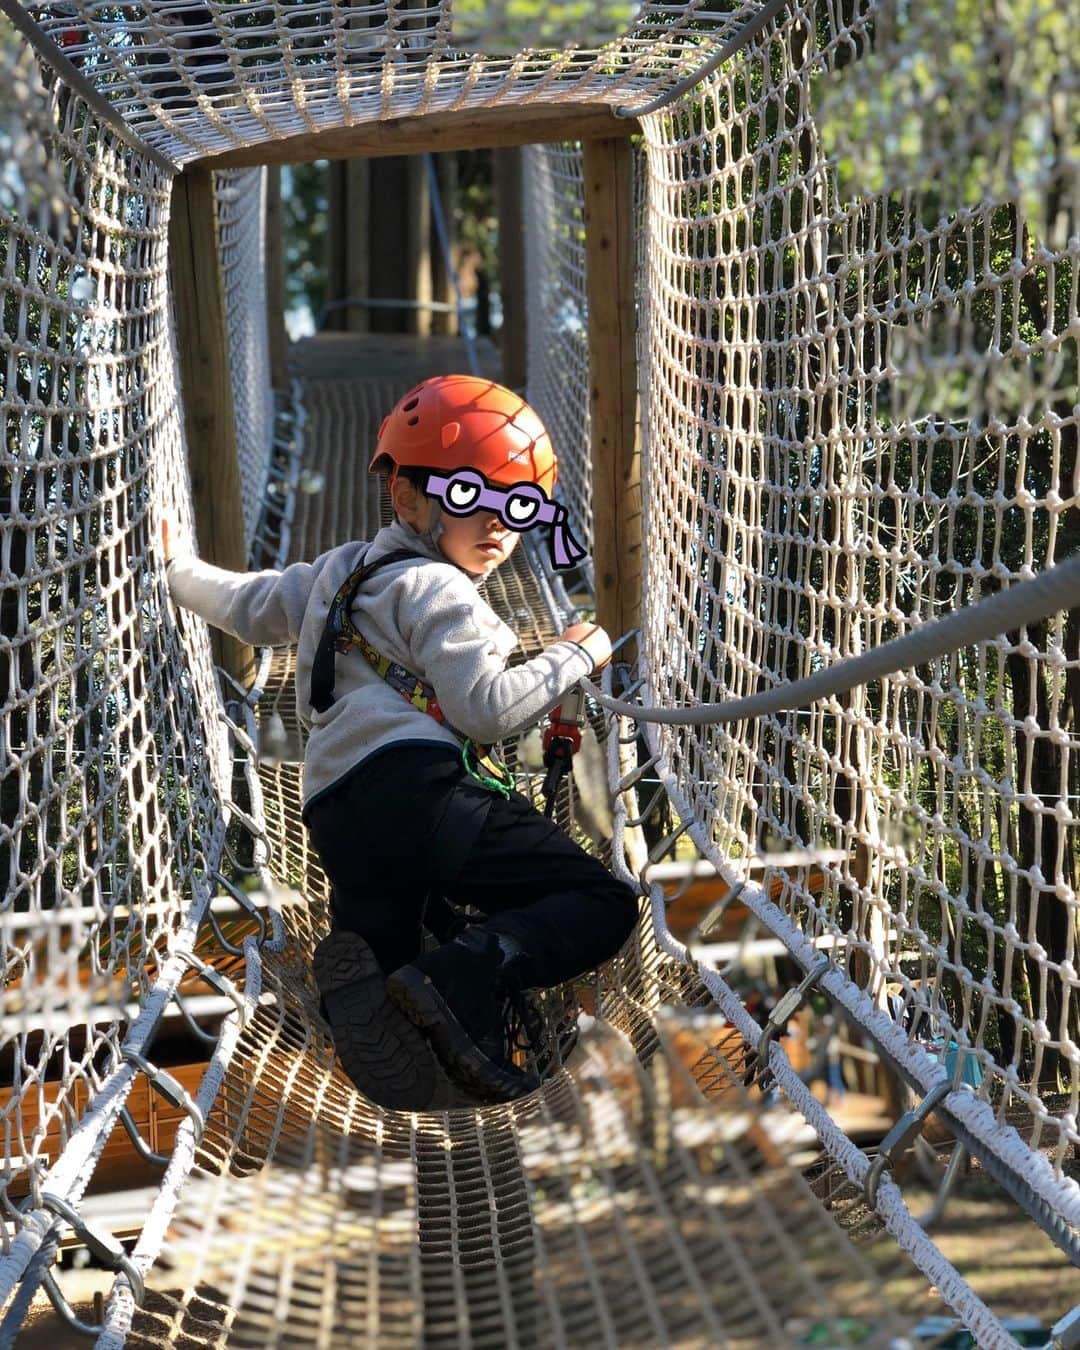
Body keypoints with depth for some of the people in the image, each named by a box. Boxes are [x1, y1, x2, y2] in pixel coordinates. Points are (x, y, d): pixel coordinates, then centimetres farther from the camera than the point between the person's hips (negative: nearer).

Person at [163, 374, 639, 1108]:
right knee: (603, 903, -13)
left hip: (337, 813, 8)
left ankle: (357, 988, -20)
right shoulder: (436, 591, 2)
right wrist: (573, 656, 4)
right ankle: (462, 978, -33)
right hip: (418, 786, -8)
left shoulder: (341, 569, 28)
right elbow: (487, 709, -9)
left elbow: (248, 605, 40)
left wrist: (178, 569, 59)